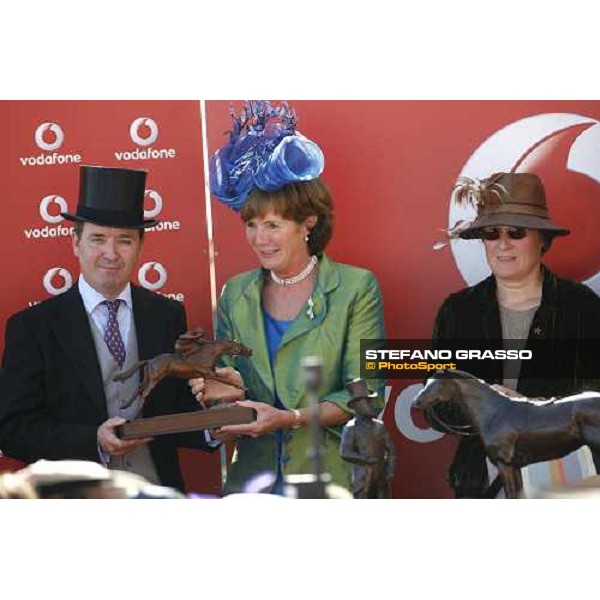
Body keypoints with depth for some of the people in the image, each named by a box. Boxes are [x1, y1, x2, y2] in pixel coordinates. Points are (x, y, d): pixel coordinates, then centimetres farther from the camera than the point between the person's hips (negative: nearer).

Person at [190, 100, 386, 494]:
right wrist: (220, 393, -15)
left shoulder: (356, 288, -6)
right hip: (253, 479, 4)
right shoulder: (236, 294, 6)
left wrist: (293, 418, -22)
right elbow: (226, 379, 8)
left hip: (332, 477, -3)